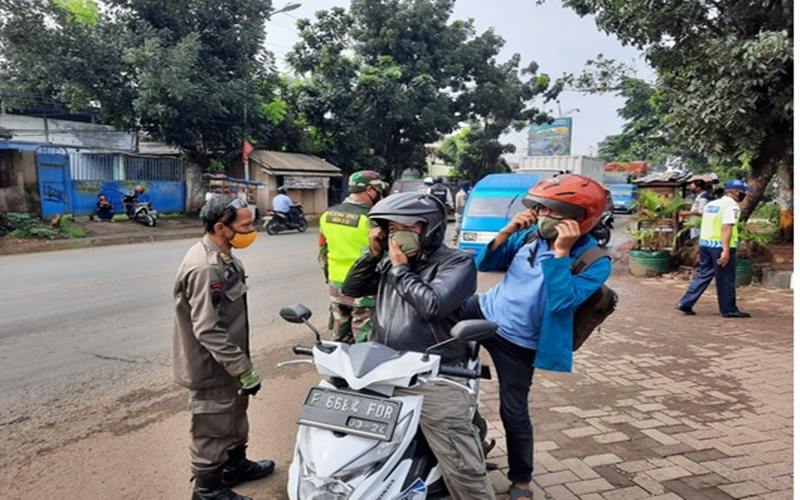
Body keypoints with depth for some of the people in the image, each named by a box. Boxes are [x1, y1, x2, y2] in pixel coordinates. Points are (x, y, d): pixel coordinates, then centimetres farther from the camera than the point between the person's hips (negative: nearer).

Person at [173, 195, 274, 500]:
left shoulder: (223, 257, 4)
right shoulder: (204, 268, -28)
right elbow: (208, 331, -30)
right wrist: (245, 370, -25)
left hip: (227, 363, 10)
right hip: (213, 369, -10)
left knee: (235, 415, 25)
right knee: (213, 428, 9)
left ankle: (235, 465, 46)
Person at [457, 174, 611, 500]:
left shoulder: (595, 262, -17)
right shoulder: (532, 235, -3)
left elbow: (561, 301, -31)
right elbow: (484, 264, 0)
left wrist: (560, 252, -30)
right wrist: (507, 232, -13)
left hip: (518, 343, -5)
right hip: (484, 310, 5)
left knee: (513, 412, 5)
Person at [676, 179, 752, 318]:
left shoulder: (711, 204, 15)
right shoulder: (731, 205, -10)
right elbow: (726, 227, -21)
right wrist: (726, 250, -26)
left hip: (705, 243, 8)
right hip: (721, 246, -8)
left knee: (703, 274, 12)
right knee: (726, 279, 3)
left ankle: (685, 303, 6)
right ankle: (729, 310, 13)